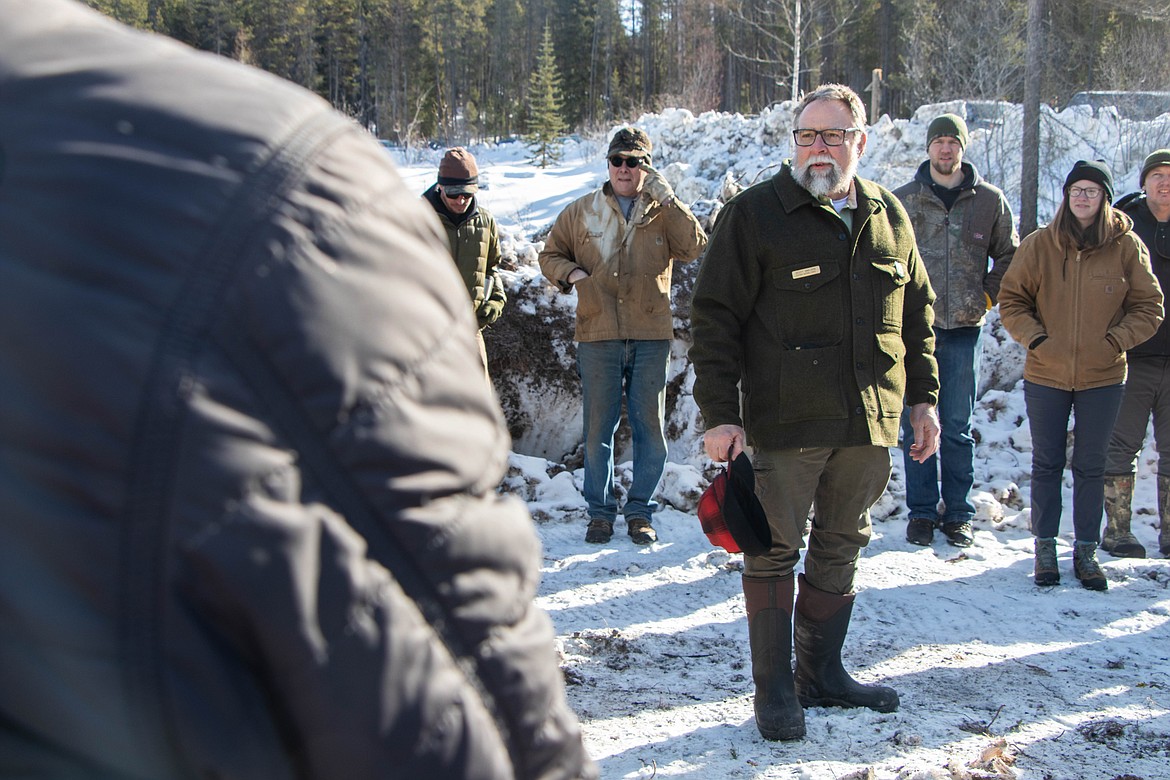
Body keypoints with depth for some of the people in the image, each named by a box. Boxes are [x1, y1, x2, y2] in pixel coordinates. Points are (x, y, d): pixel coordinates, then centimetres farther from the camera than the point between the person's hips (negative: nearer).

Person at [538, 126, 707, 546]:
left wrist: (666, 198, -15)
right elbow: (550, 254, 16)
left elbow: (694, 247, -10)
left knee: (650, 427, 5)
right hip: (598, 336, 0)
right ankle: (600, 511, 17)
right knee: (598, 428, 5)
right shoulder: (581, 212, 9)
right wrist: (571, 273, -4)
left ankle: (640, 511, 17)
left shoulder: (664, 212, 6)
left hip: (651, 337, 0)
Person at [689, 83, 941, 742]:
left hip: (871, 423, 5)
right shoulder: (754, 215, -5)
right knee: (775, 551, 0)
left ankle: (823, 674, 28)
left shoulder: (888, 217, 10)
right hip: (784, 421, -5)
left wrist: (924, 398, 13)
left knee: (842, 550, 14)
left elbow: (917, 312, 18)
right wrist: (719, 411, -13)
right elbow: (715, 316, -7)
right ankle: (775, 692, 11)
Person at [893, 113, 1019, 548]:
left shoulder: (990, 201, 5)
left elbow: (1009, 255, 16)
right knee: (916, 424, 3)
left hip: (963, 329, 0)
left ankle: (958, 514, 13)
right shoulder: (902, 201, 4)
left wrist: (988, 296, 5)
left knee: (957, 426, 5)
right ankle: (921, 513, 11)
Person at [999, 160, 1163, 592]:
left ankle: (1086, 551, 19)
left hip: (1103, 378, 0)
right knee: (1047, 464, 9)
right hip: (1046, 375, 0)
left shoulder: (1127, 246, -4)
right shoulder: (1039, 245, -3)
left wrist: (1114, 341, -10)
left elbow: (1148, 308, 3)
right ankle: (1045, 547, 21)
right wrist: (1035, 338, -9)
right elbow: (1011, 300, 4)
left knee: (1091, 467, 9)